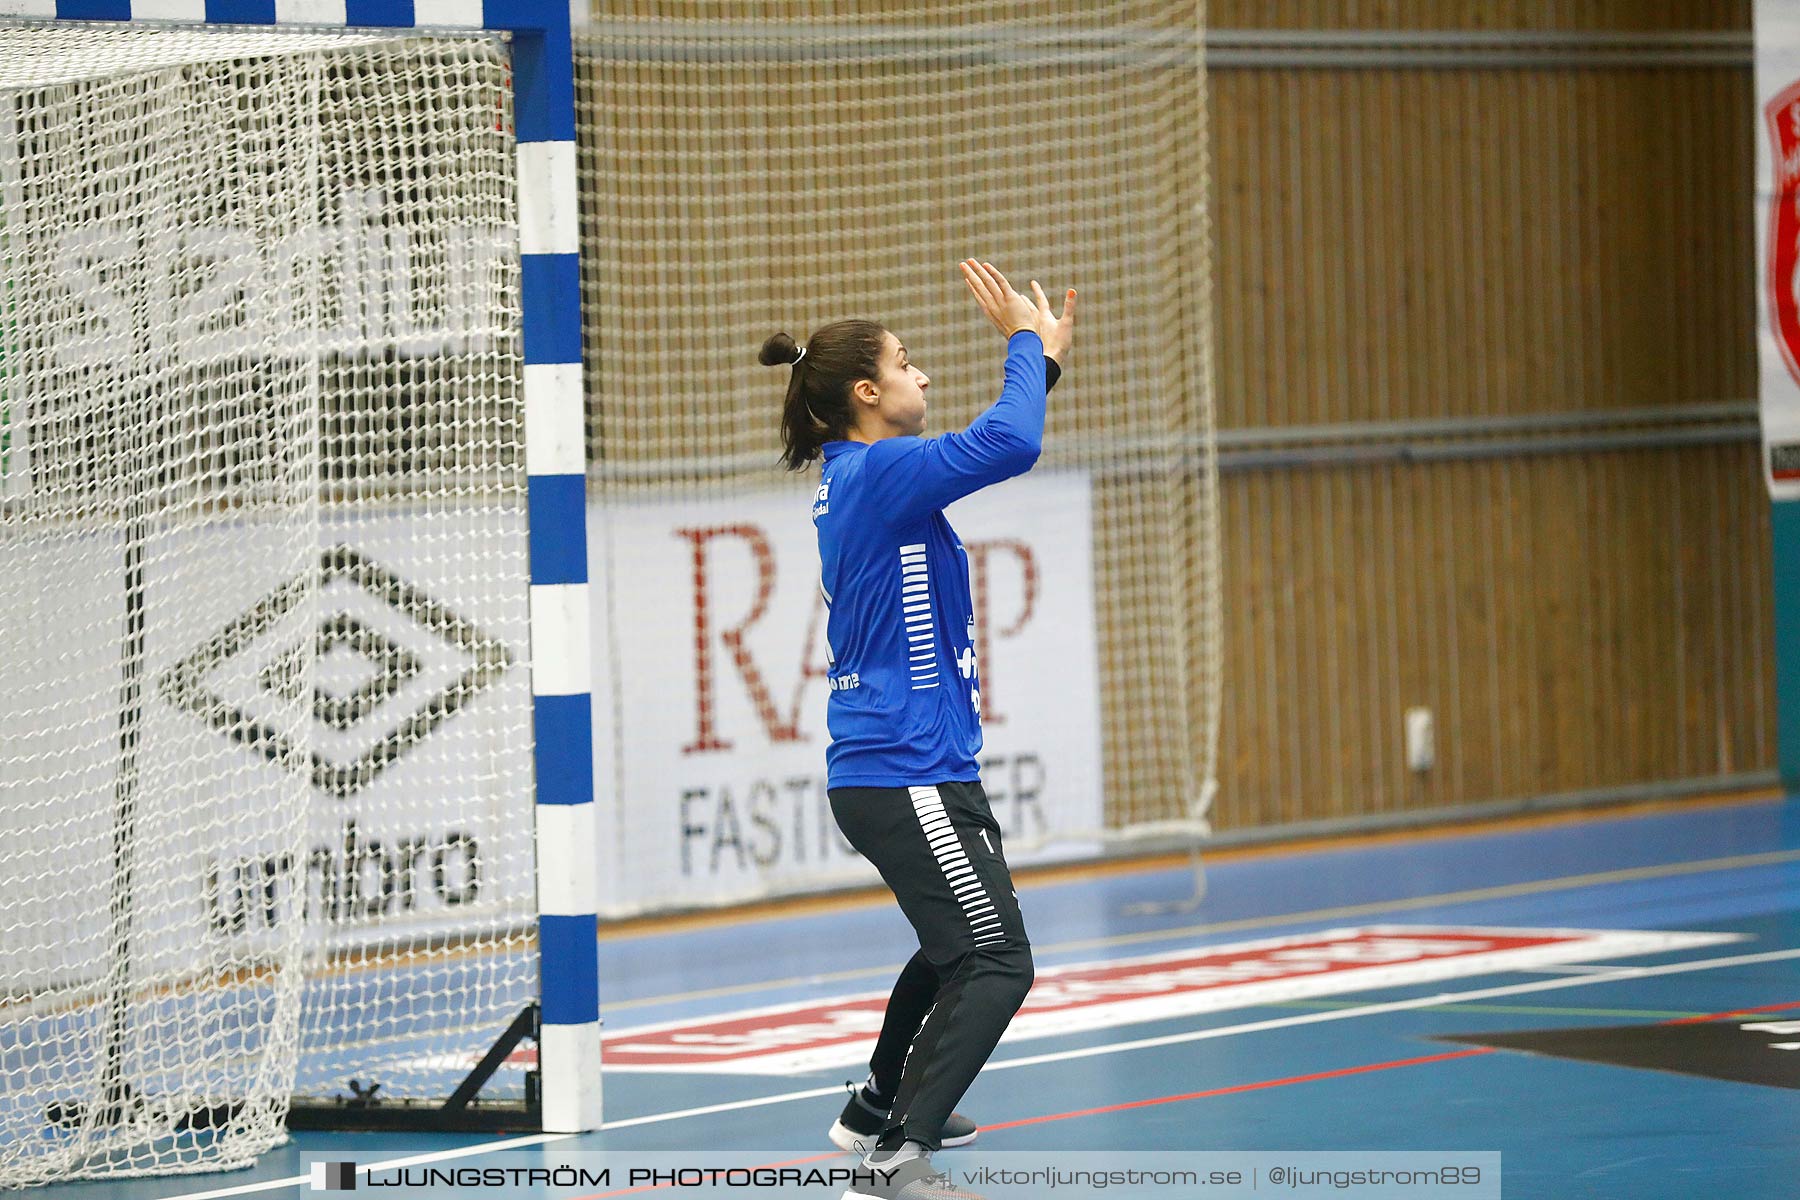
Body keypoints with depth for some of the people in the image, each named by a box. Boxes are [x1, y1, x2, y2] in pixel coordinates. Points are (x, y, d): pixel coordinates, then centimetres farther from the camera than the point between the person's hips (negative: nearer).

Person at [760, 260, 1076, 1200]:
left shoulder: (855, 478, 13)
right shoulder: (877, 472, -16)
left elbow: (992, 446, 28)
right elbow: (1008, 445, -28)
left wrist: (1044, 358, 20)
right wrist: (1023, 341, -14)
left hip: (877, 773, 10)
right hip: (908, 774, -10)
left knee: (957, 947, 28)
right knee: (995, 964, -13)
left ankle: (878, 1111, 41)